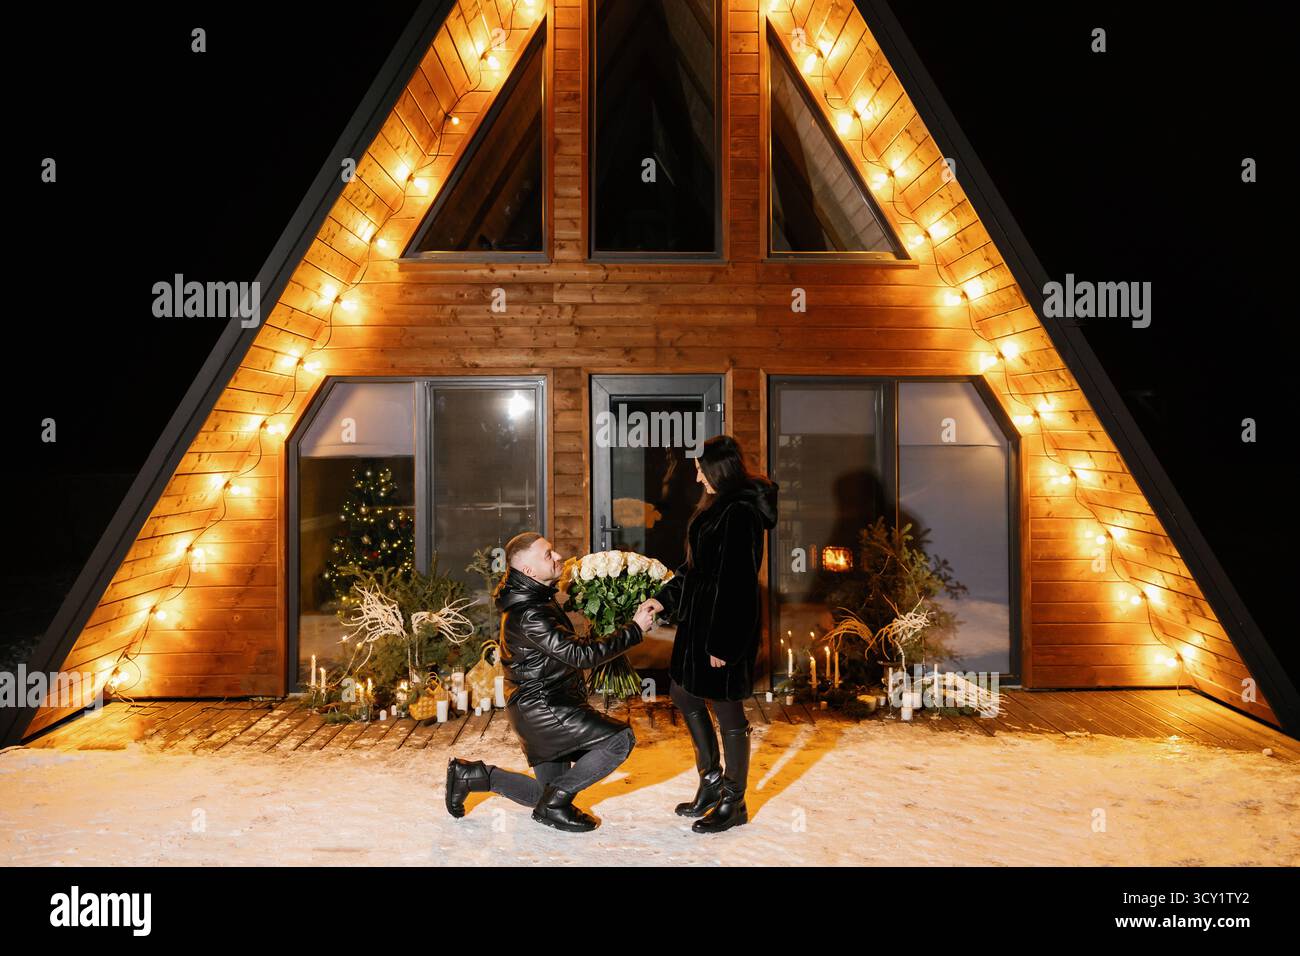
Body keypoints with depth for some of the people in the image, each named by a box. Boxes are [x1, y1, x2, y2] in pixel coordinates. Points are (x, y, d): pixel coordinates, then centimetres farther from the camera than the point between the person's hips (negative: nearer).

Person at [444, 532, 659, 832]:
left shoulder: (537, 597, 8)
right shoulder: (528, 615, -23)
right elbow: (579, 656, -26)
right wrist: (635, 630, -20)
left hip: (539, 707, 10)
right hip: (541, 706, -10)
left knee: (549, 794, 17)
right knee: (621, 738, -17)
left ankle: (472, 774, 21)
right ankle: (555, 802, -5)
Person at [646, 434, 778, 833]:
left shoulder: (739, 514, -21)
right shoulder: (719, 506, 10)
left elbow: (736, 582, -23)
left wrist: (722, 644, -21)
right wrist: (663, 599, 14)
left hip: (726, 626, -11)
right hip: (701, 618, 11)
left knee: (727, 710, 4)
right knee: (683, 692, 20)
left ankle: (734, 803, 23)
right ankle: (711, 779, 35)